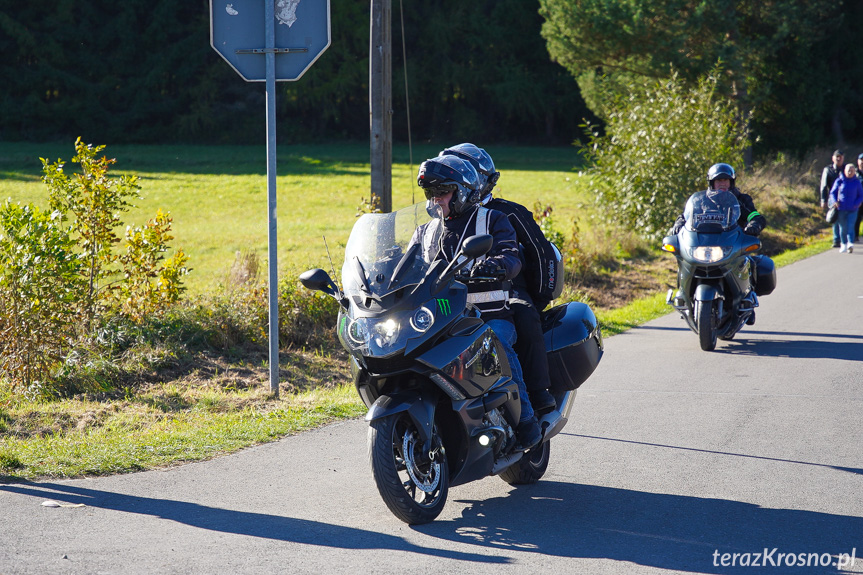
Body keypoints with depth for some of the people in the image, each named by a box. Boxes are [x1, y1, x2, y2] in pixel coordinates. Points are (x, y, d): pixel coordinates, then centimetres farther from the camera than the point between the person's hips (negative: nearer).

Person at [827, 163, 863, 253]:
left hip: (852, 209, -1)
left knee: (850, 227, -11)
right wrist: (835, 201, -12)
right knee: (842, 228, 9)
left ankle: (850, 245, -20)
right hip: (841, 209, 1)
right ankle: (844, 245, 23)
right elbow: (832, 193, 6)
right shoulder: (839, 181, 0)